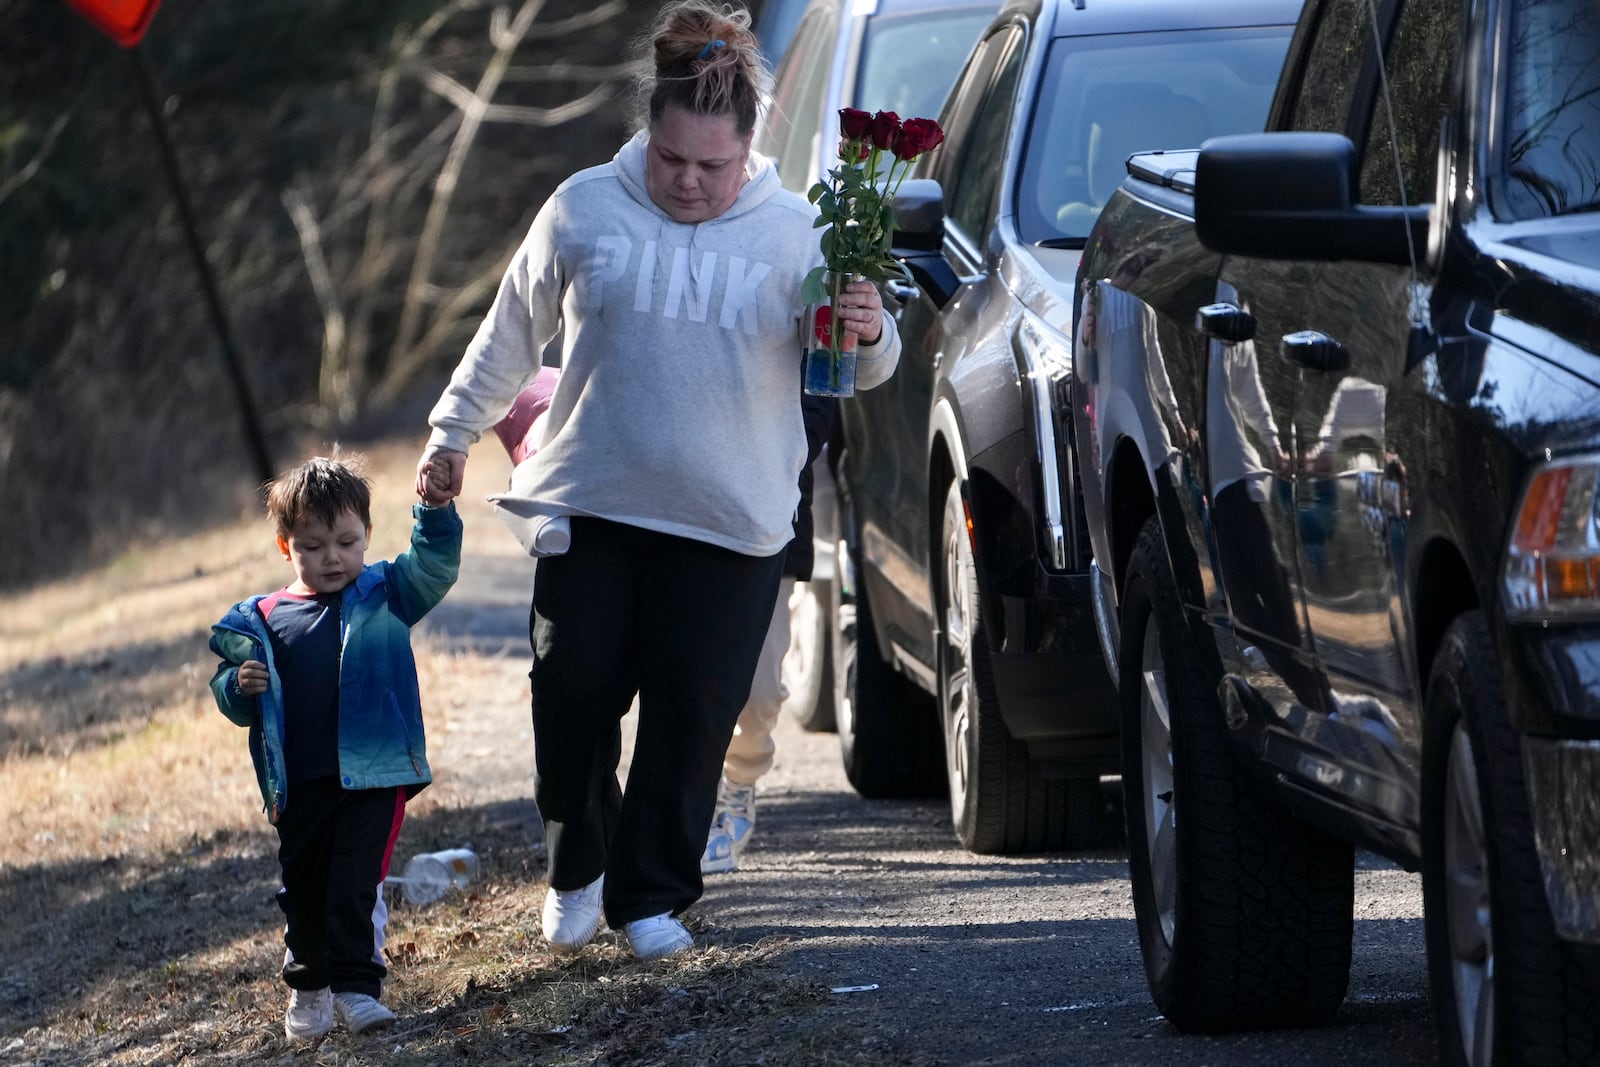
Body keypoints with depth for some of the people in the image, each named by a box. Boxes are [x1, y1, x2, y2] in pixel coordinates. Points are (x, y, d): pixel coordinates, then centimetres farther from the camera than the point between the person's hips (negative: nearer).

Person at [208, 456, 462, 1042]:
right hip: (299, 785, 3)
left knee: (355, 884, -12)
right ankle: (307, 988, 31)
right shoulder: (262, 621, 5)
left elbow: (435, 565, -12)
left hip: (372, 776, -3)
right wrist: (239, 688, -12)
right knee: (303, 891, 14)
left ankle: (354, 985, -9)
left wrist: (436, 511, -28)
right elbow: (233, 703, 11)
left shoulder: (386, 595, 3)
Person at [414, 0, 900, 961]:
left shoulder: (791, 234, 0)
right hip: (588, 512, 1)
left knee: (691, 719, 1)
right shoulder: (584, 212, 3)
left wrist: (869, 334, -25)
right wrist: (455, 434, 12)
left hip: (728, 527, -1)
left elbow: (860, 368, -2)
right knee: (574, 700, 1)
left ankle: (652, 896, 15)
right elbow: (511, 336, 14)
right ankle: (578, 871, 24)